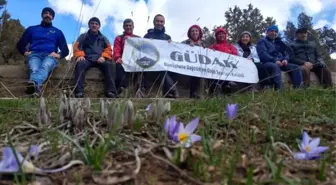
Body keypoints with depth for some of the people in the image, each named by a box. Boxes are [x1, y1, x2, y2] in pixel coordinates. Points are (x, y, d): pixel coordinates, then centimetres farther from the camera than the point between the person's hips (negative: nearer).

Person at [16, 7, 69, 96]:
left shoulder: (58, 32, 27)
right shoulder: (31, 29, 28)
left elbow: (65, 50, 19)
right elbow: (20, 44, 26)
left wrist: (59, 55, -4)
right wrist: (25, 52, 3)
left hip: (50, 56, -1)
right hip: (34, 55, 1)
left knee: (45, 67, -41)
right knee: (34, 69, -37)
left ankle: (33, 83, -72)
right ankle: (35, 88, -68)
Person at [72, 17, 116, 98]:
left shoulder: (103, 38, 27)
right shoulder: (83, 36, 24)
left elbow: (108, 49, 14)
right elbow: (76, 47, 12)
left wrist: (103, 57, -9)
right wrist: (80, 55, -12)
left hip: (100, 60, 0)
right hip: (87, 59, 0)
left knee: (108, 64, -34)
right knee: (80, 63, -36)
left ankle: (111, 92, -43)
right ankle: (79, 92, -47)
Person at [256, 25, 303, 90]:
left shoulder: (279, 42, 28)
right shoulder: (262, 41, 8)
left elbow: (286, 53, 21)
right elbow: (263, 54, -10)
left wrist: (285, 59, -6)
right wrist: (274, 60, -23)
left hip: (280, 63, 7)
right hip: (268, 63, -6)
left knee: (296, 67, -15)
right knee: (275, 67, -40)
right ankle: (279, 90, -53)